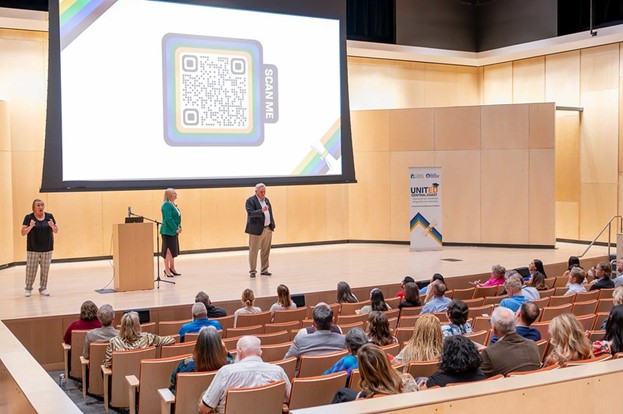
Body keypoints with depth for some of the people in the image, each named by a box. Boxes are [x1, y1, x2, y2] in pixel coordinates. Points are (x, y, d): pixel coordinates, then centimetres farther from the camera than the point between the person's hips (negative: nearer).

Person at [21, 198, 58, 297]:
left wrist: (52, 226, -14)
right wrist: (30, 226, -22)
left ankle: (43, 288, 15)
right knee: (31, 269, 0)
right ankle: (28, 289, 14)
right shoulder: (29, 217, -3)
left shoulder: (49, 216, 4)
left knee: (45, 269, 6)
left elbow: (56, 231, 8)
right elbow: (23, 233, -5)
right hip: (33, 249, -2)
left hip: (47, 248, 2)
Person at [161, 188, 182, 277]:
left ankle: (172, 268, 24)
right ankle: (167, 270, 3)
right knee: (168, 250, -4)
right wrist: (176, 229, -20)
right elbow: (168, 219, -23)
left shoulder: (173, 204, 13)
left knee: (173, 250, 15)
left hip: (173, 231, 10)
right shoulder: (167, 205, -16)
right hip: (168, 231, -10)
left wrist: (179, 228, 3)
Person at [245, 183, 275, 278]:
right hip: (257, 230, -7)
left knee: (266, 251, 12)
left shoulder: (266, 200, 14)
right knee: (254, 251, 0)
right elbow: (250, 213, -23)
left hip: (268, 229, 7)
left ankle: (264, 269, 21)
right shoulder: (250, 201, -9)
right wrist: (261, 211, -36)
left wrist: (272, 226, 12)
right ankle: (252, 271, 7)